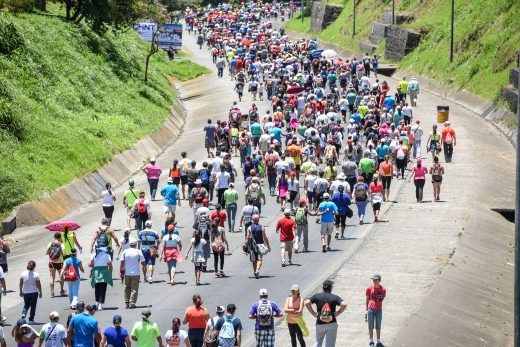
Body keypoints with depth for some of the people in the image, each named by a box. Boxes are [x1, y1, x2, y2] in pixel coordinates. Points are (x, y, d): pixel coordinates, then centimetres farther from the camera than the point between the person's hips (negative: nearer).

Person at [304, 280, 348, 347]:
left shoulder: (317, 296, 0)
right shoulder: (335, 297, -4)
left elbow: (307, 303, -12)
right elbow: (344, 304, -19)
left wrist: (313, 313, -4)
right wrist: (338, 313, -5)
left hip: (320, 323, 1)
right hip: (332, 324, -1)